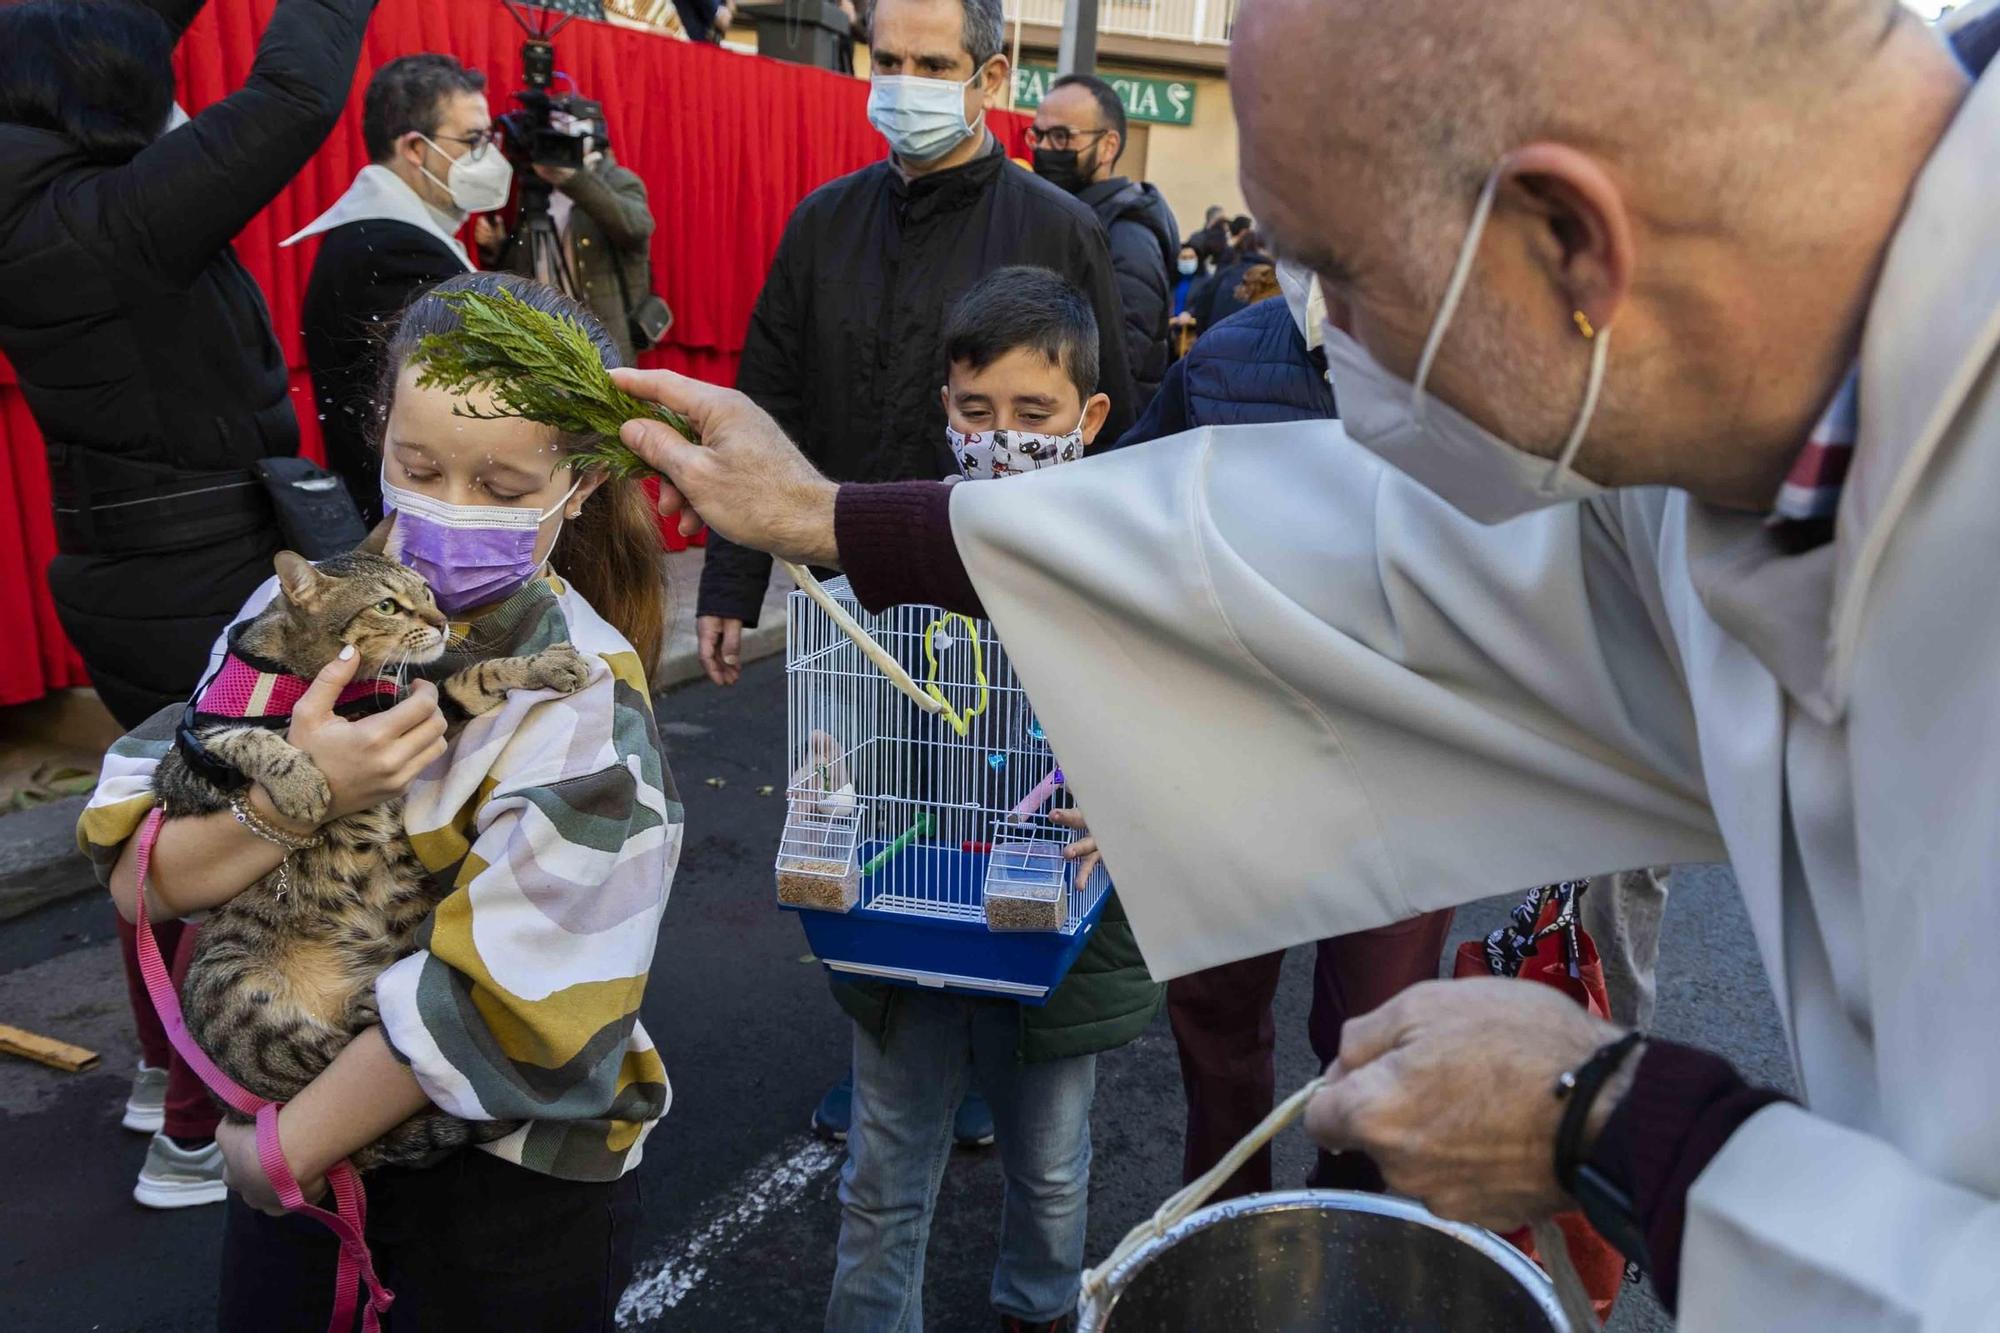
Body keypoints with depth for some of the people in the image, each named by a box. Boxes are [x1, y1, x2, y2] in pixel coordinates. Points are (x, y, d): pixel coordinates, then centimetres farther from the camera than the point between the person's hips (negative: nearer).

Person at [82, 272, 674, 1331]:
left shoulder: (582, 705, -23)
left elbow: (484, 1001, -23)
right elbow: (139, 880, -9)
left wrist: (275, 1153, -12)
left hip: (504, 1177, -4)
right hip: (290, 1086, 5)